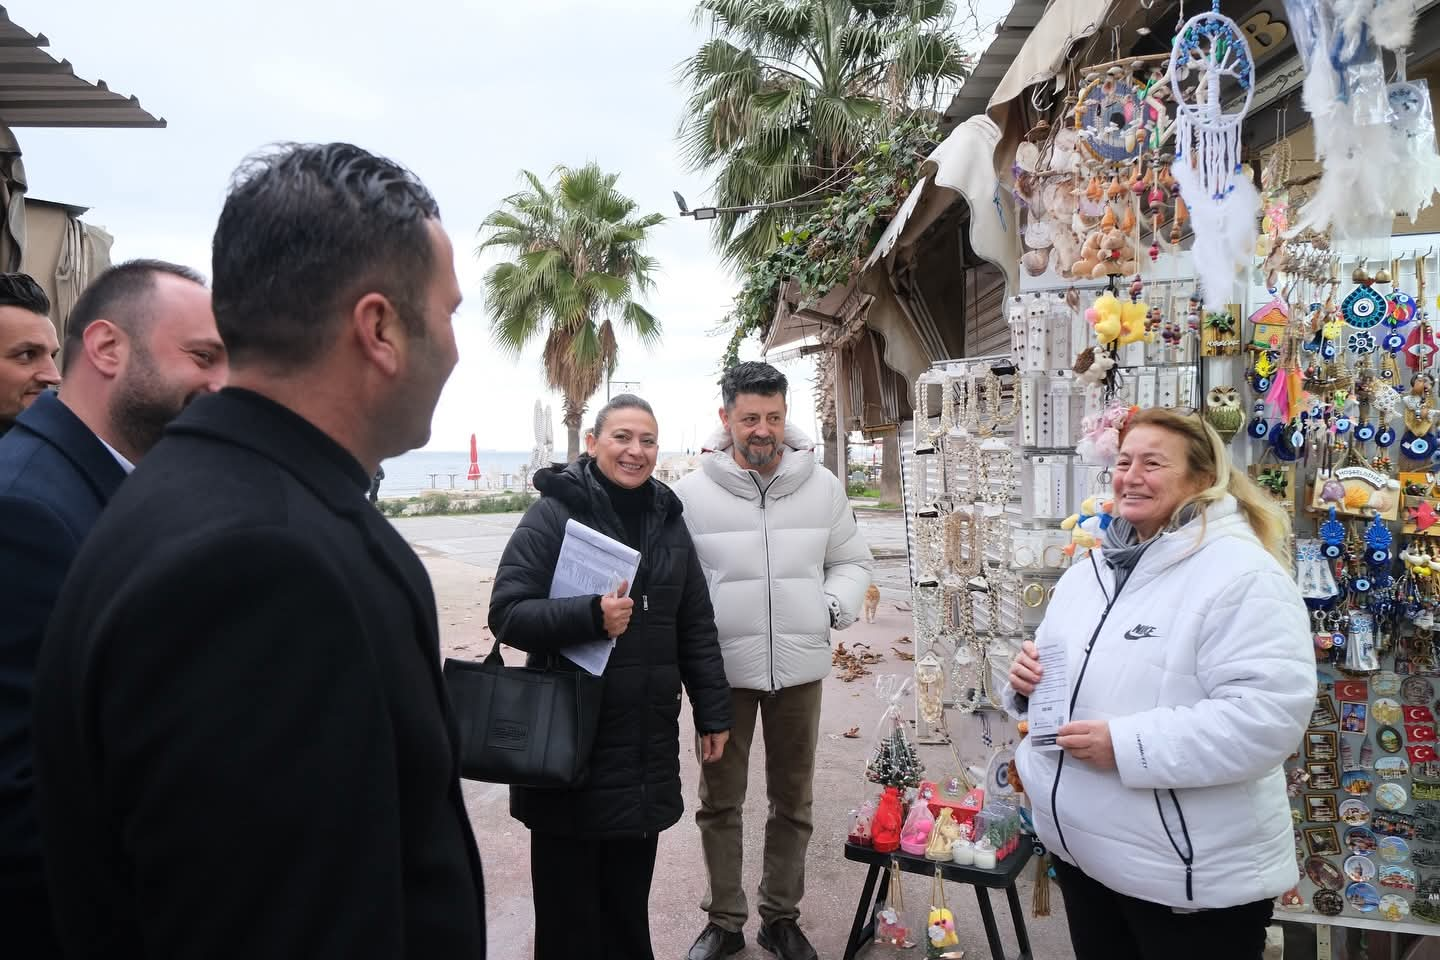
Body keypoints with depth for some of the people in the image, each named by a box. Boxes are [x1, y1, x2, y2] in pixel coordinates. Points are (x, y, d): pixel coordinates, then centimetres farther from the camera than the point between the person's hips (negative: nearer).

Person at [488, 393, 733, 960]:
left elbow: (696, 627, 13)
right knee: (569, 904, 8)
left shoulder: (667, 519, 9)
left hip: (647, 746, 5)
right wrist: (591, 615, -26)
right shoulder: (555, 512, -7)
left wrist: (713, 714, 11)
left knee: (630, 898, 15)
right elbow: (507, 613, -12)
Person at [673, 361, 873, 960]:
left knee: (793, 801, 15)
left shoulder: (823, 487, 0)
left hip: (799, 668, 2)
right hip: (723, 670, -1)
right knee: (720, 802, 11)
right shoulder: (693, 493, -5)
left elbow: (852, 562, 11)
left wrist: (834, 607, -6)